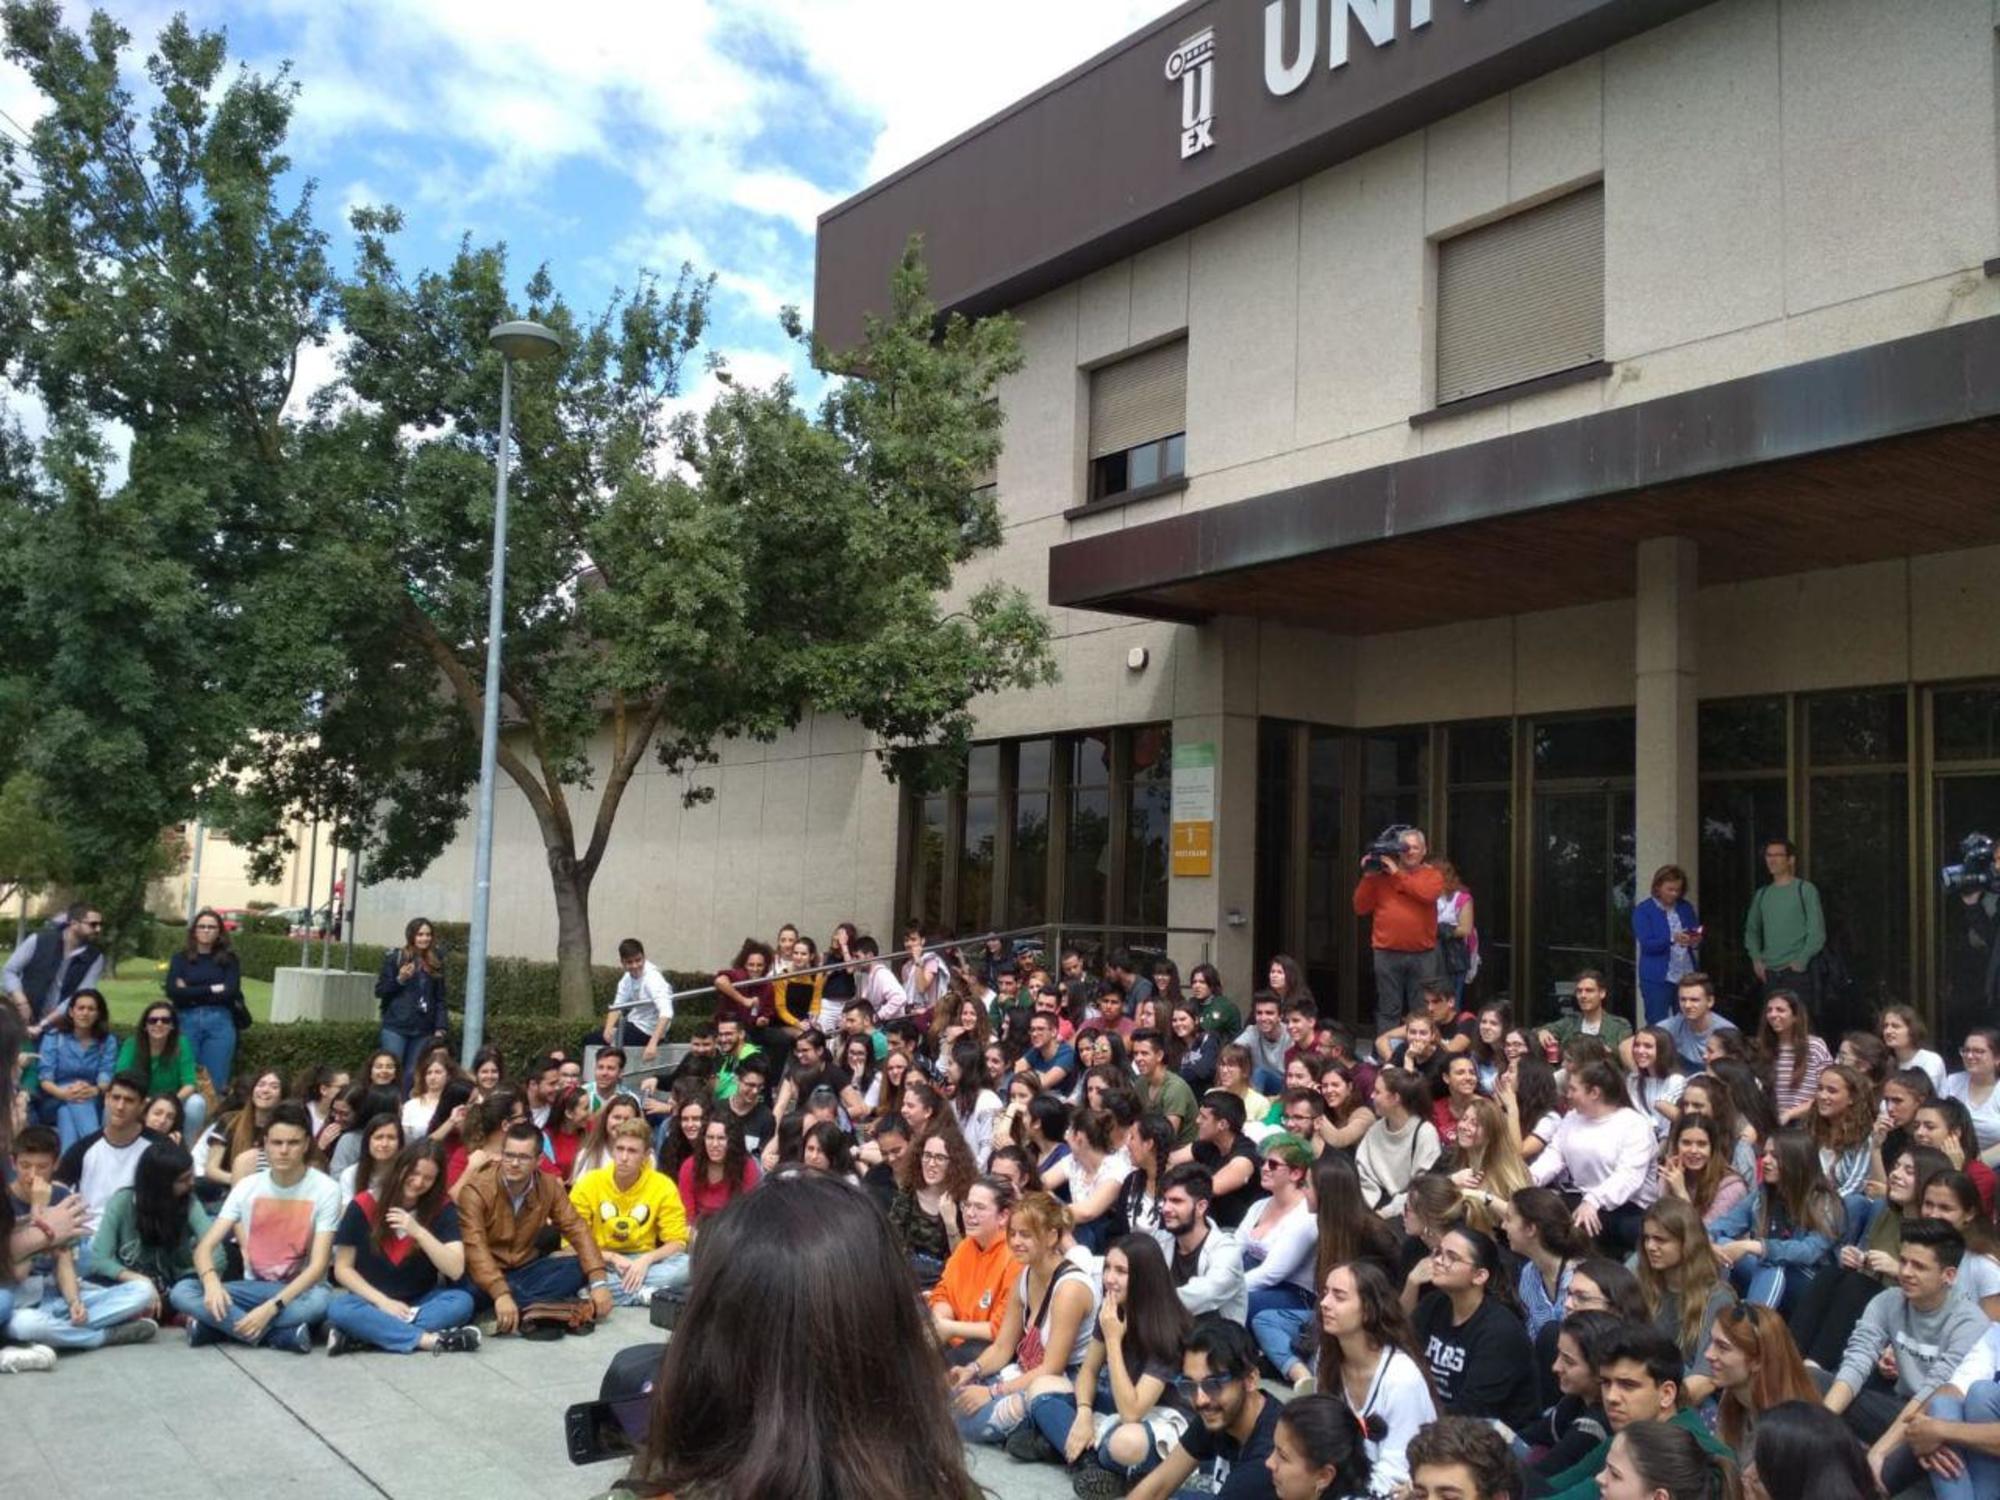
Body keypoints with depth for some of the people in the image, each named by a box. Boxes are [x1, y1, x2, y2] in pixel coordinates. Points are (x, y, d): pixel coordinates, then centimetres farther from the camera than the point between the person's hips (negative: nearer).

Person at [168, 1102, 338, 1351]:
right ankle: (282, 1335, -27)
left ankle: (220, 1325, -23)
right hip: (253, 1287, 4)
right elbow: (205, 1246, -6)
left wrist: (272, 1307, -30)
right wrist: (211, 1280, -29)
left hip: (299, 1290, -4)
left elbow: (318, 1265, -17)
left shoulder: (326, 1190, -11)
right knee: (181, 1291, -21)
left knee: (318, 1301, -39)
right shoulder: (247, 1186, 0)